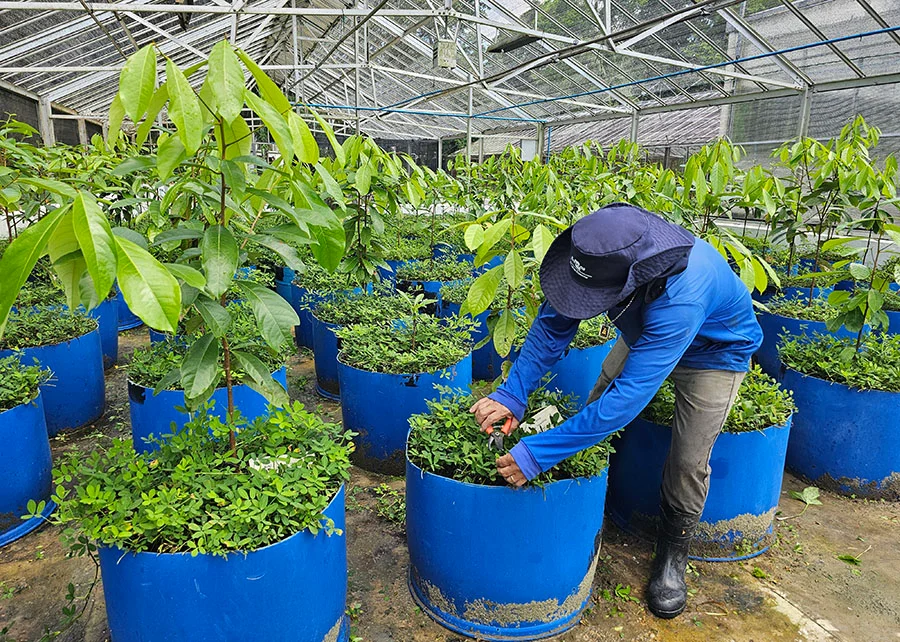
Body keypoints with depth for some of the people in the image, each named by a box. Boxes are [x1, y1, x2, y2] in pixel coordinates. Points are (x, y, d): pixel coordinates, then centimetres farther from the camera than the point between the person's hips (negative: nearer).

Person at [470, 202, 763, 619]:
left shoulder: (681, 299, -48)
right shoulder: (605, 249, -31)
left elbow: (629, 396, -47)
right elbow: (553, 322, -21)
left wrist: (538, 455, -46)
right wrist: (513, 392, -29)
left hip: (714, 352, -5)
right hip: (645, 333, 6)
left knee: (688, 462, -7)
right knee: (597, 416, 3)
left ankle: (673, 553, 22)